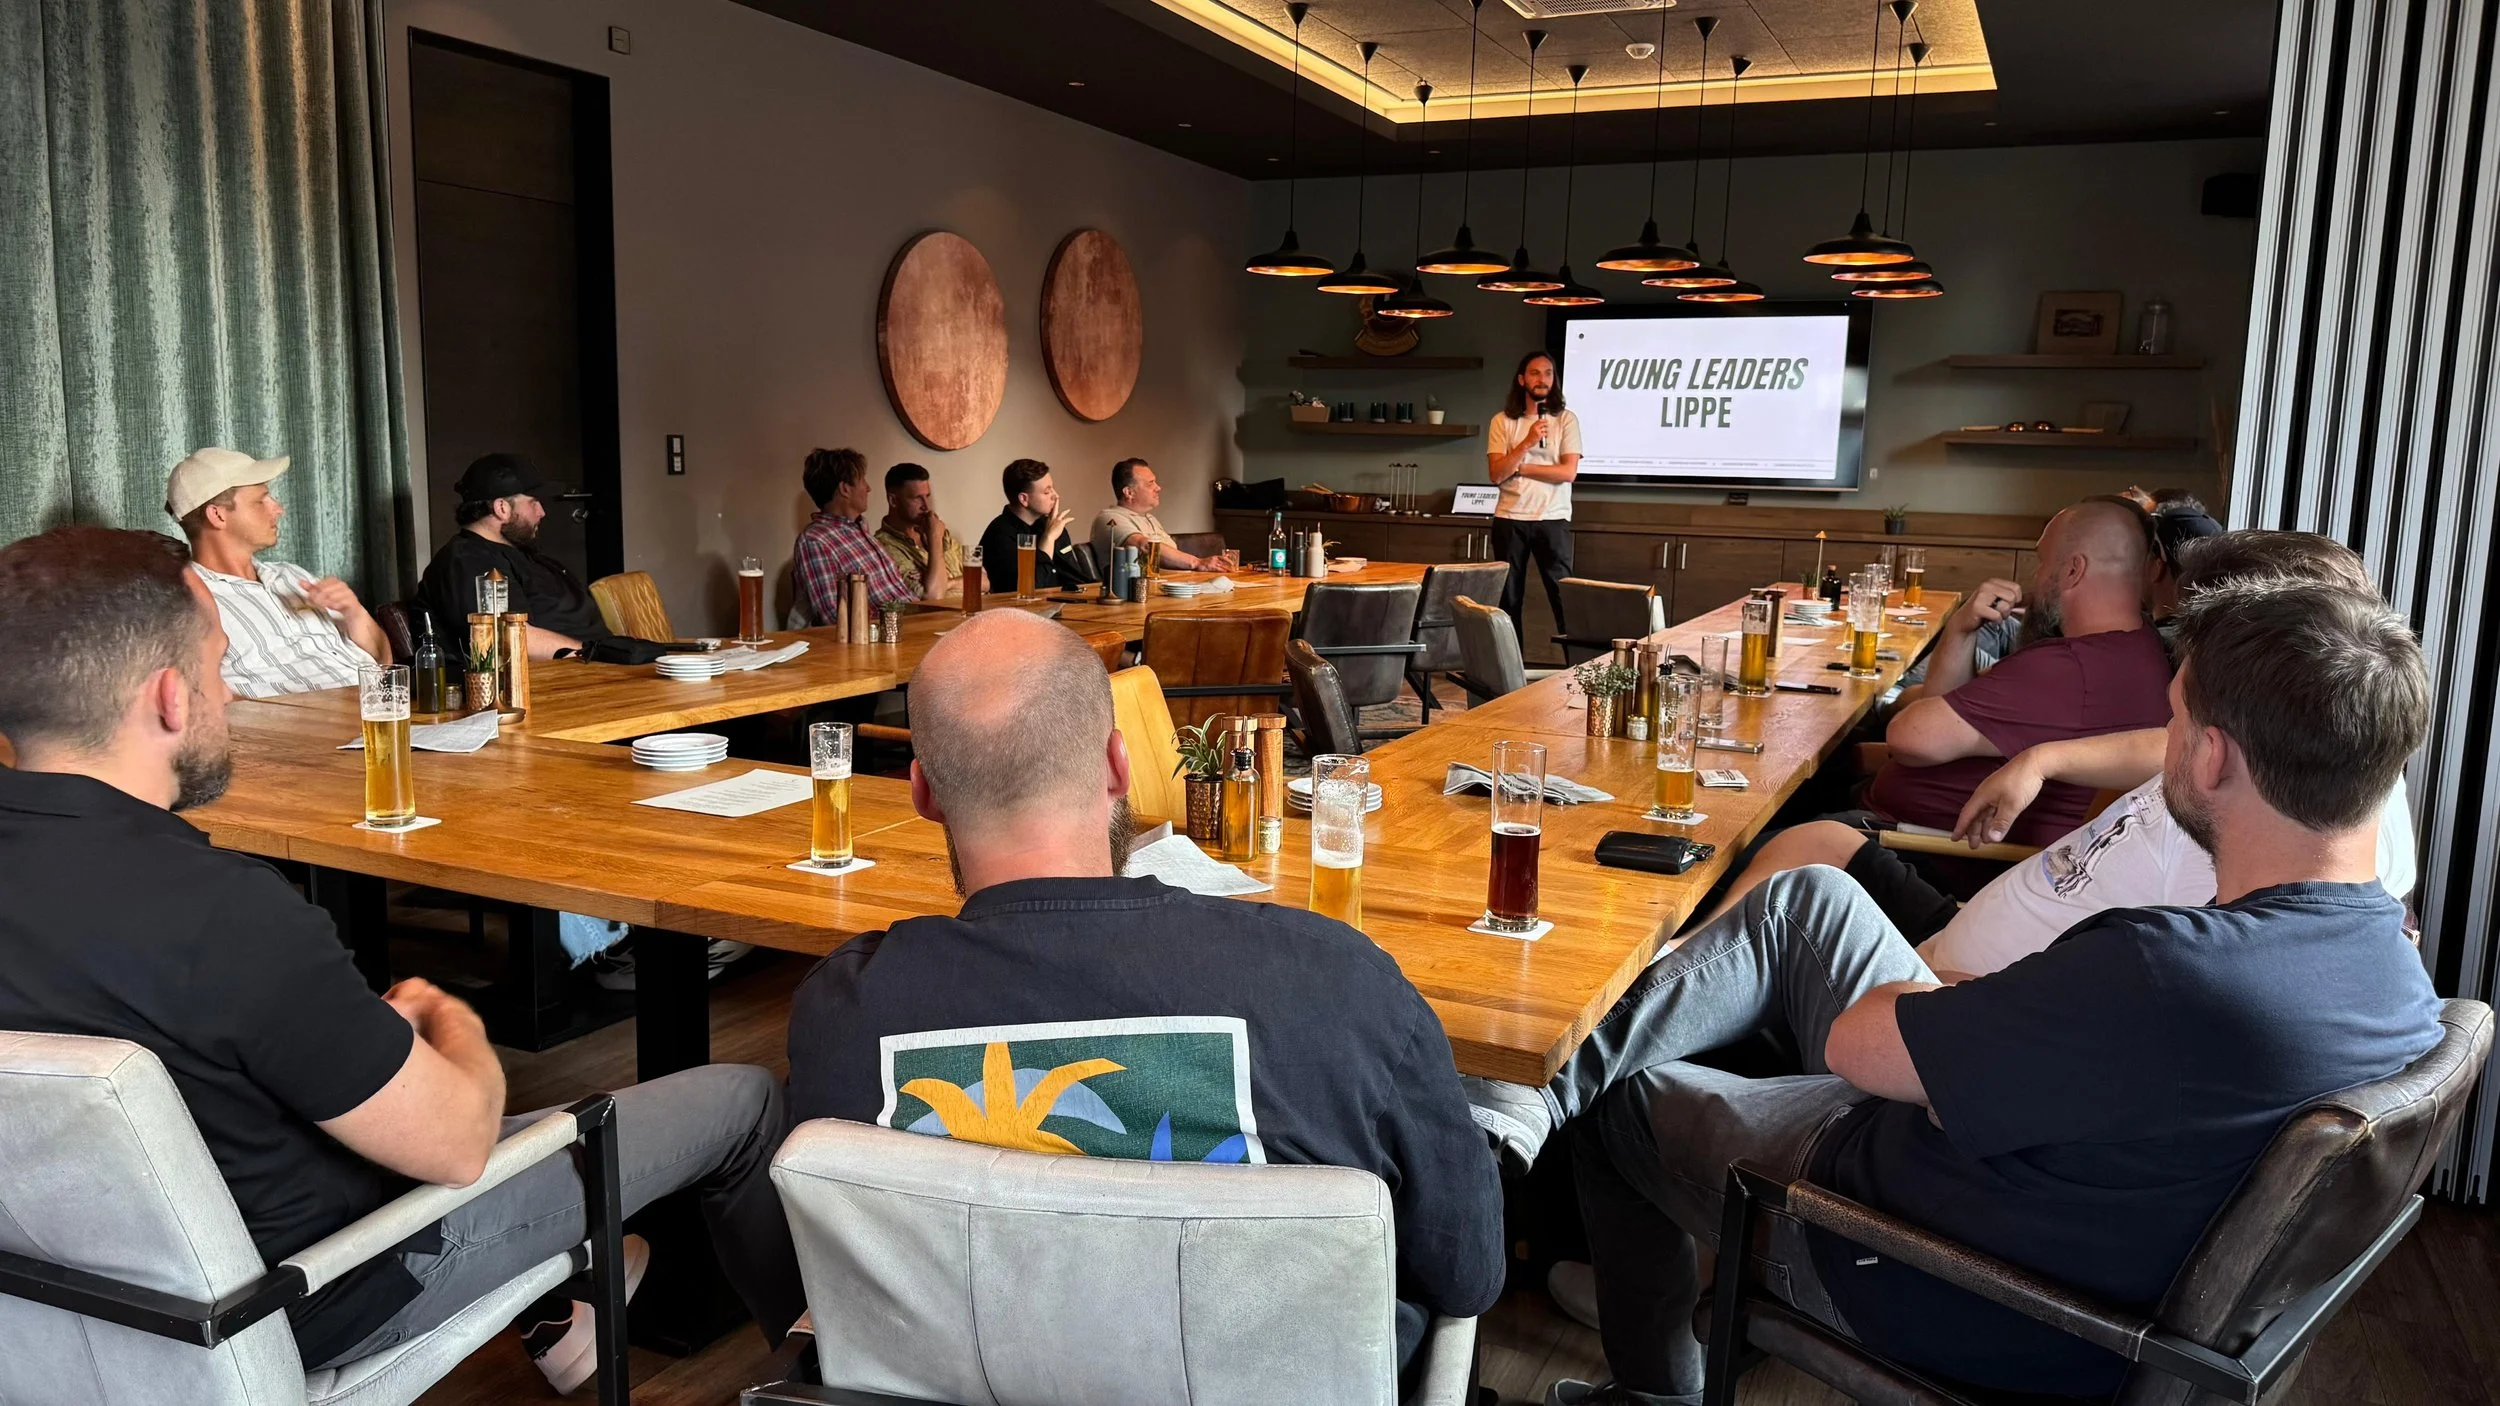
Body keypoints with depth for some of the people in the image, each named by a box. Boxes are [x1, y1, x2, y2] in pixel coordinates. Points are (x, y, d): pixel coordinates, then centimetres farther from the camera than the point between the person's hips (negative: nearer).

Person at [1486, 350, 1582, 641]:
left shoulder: (1566, 420, 2)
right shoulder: (1502, 422, 4)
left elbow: (1568, 472, -9)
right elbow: (1496, 474, -6)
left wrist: (1518, 467, -8)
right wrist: (1527, 443, -18)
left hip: (1553, 519, -1)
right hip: (1509, 520, 2)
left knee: (1564, 595, -2)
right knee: (1508, 598, 8)